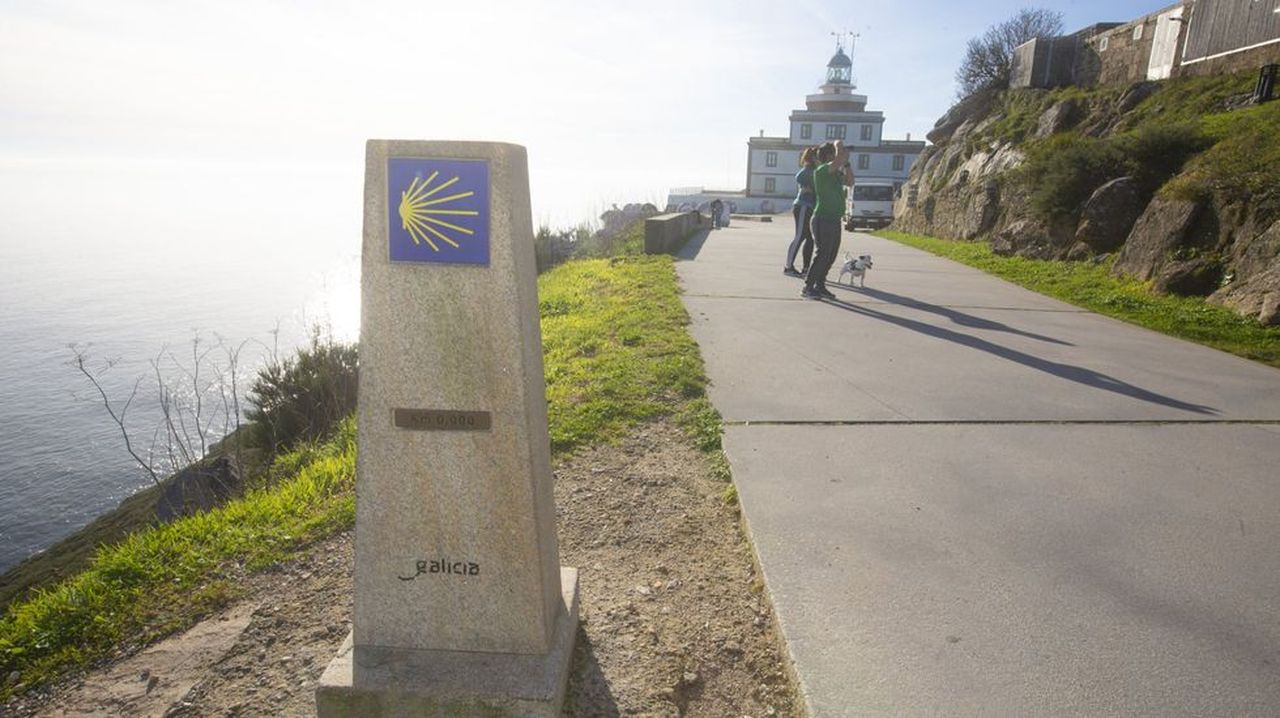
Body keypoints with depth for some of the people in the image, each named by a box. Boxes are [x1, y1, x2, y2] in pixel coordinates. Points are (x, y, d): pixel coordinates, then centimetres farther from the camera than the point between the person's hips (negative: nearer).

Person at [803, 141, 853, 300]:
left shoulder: (836, 173, 16)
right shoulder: (821, 170, -13)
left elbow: (850, 181, 20)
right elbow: (839, 159, -27)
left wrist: (847, 162, 12)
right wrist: (838, 145, -8)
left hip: (834, 221, 9)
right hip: (823, 220, -9)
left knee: (830, 256, 11)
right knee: (823, 255, -10)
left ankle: (820, 286, 19)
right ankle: (808, 288, -4)